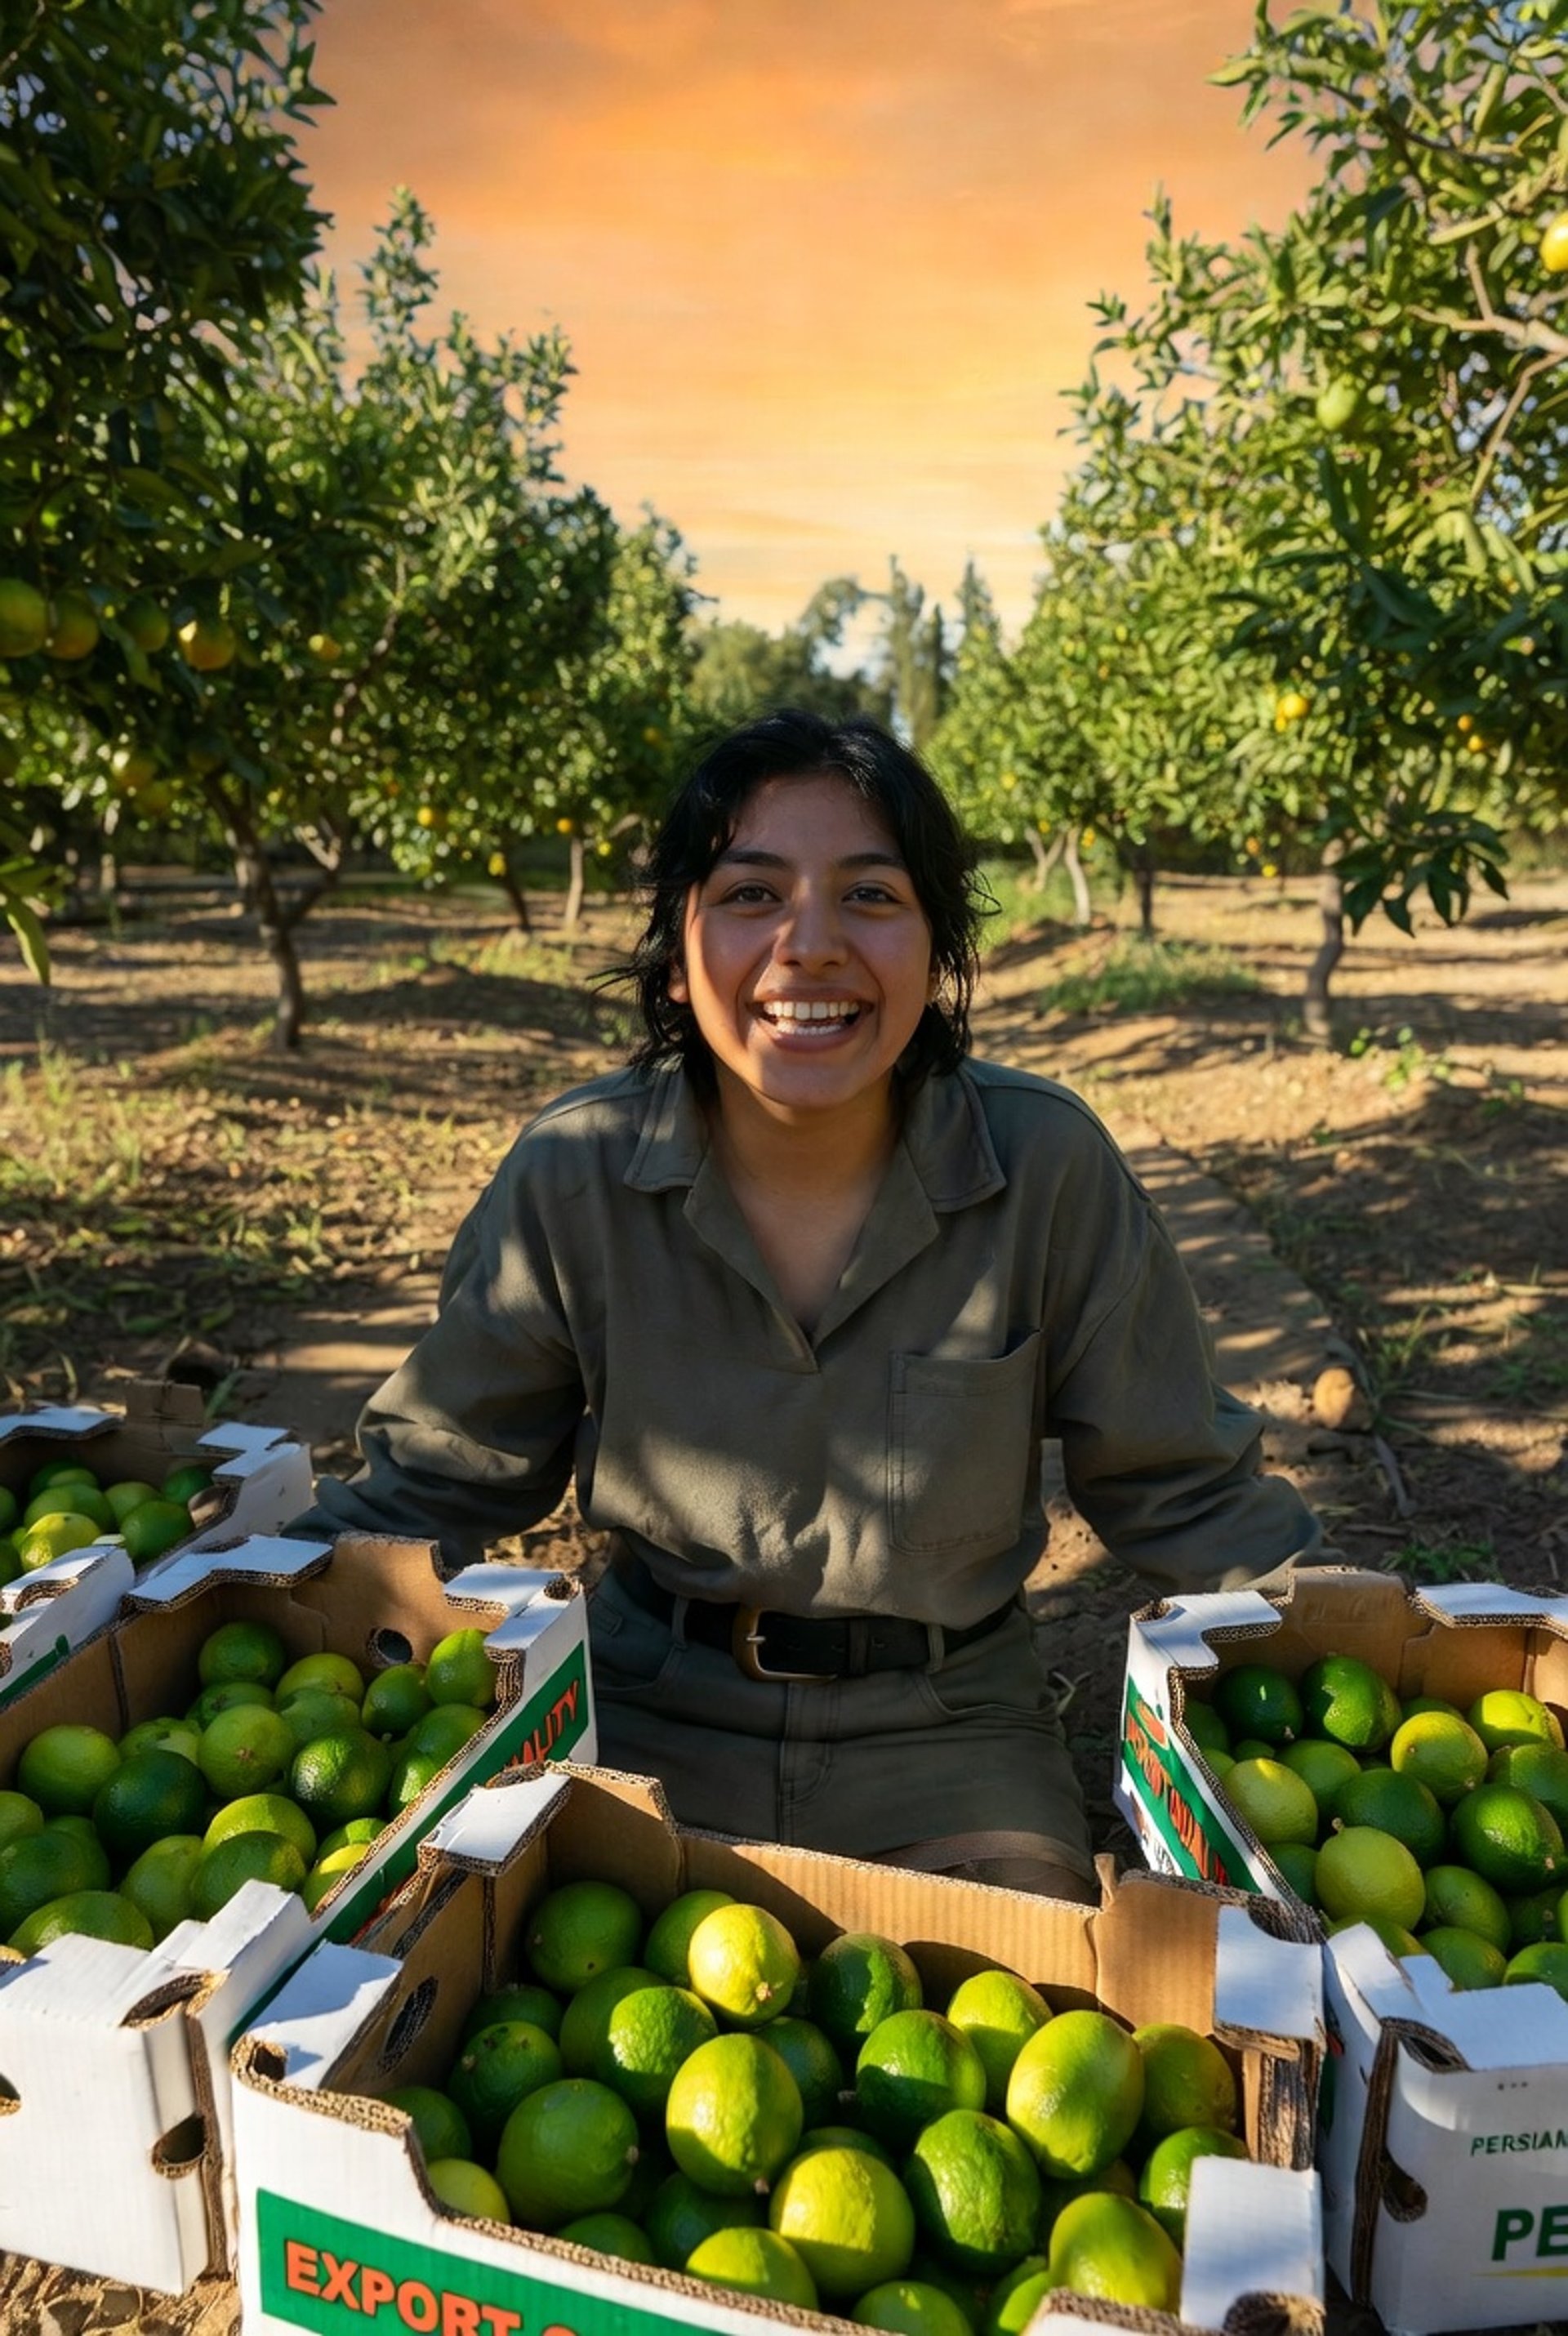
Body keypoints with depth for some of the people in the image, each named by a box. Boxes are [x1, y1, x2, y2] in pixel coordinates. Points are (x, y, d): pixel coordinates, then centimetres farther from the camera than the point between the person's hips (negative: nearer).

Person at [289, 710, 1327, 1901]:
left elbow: (1180, 1491, -3)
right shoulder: (574, 1177, -13)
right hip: (652, 1713, 1)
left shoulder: (1049, 1166, -15)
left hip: (945, 1730, 0)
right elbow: (441, 1476, -1)